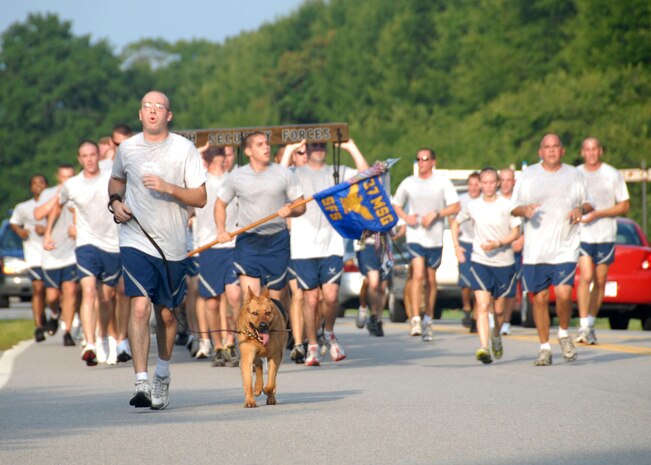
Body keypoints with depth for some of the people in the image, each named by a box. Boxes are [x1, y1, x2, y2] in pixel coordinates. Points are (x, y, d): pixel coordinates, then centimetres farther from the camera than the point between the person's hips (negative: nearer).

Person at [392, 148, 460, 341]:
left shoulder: (443, 182, 2)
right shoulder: (408, 183, 7)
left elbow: (455, 207, -3)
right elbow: (396, 205, 17)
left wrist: (435, 214, -16)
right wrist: (406, 217, -4)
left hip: (435, 237, 0)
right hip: (415, 236, 0)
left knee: (431, 280, 10)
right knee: (418, 274, -18)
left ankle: (428, 321, 24)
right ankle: (416, 320, -20)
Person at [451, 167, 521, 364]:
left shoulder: (507, 205, -3)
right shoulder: (473, 206, 3)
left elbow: (516, 232, -2)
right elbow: (455, 223, 19)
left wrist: (498, 244, -17)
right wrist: (456, 246, 6)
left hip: (504, 262, 0)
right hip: (479, 261, 0)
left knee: (499, 309, 10)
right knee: (482, 305, -16)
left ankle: (496, 335, 41)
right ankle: (483, 347, -25)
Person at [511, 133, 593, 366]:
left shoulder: (575, 175, 10)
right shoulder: (528, 175, 8)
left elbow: (588, 203, 18)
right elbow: (513, 207, 11)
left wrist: (581, 209, -5)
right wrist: (525, 210, -12)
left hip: (566, 246, -1)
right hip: (535, 249, 1)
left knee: (563, 293, -17)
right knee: (540, 298, 2)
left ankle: (564, 334, 11)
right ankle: (545, 348, 14)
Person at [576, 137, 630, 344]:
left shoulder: (613, 175, 2)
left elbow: (624, 206, 0)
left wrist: (597, 214, -12)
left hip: (605, 236, 1)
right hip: (581, 235, -1)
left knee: (600, 281, 5)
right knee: (586, 277, -15)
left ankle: (591, 322, 19)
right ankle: (584, 327, -16)